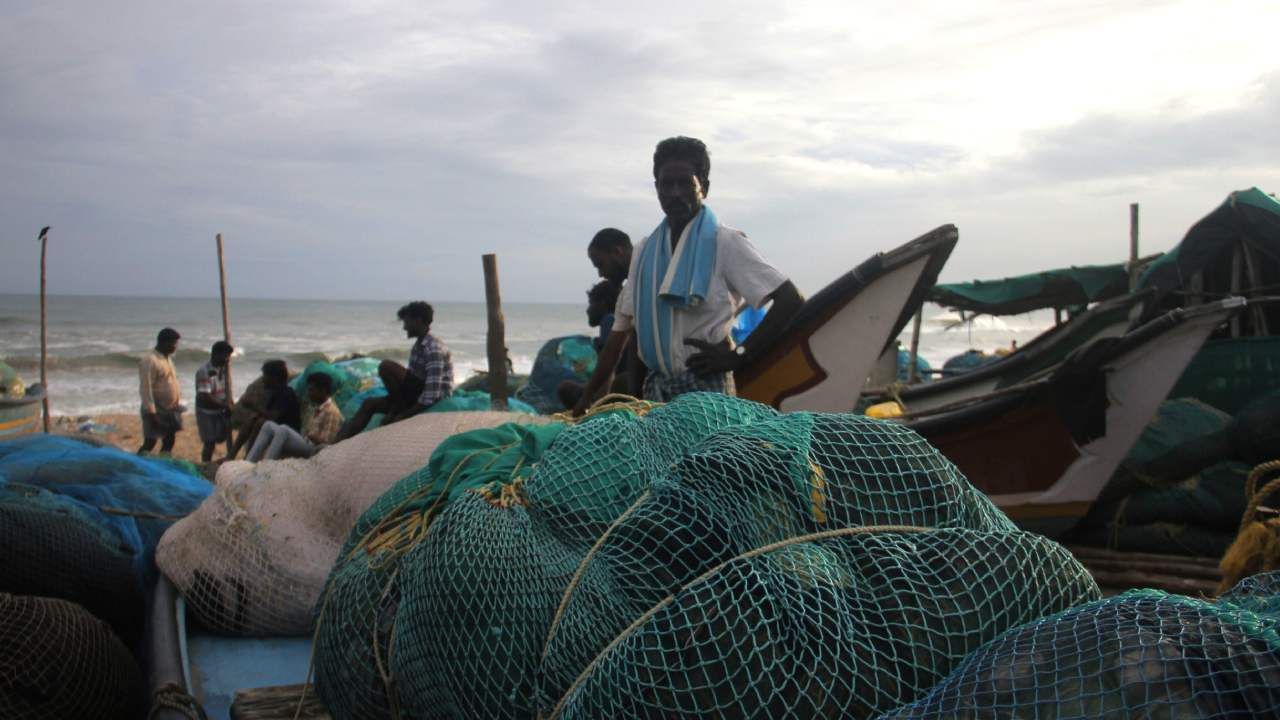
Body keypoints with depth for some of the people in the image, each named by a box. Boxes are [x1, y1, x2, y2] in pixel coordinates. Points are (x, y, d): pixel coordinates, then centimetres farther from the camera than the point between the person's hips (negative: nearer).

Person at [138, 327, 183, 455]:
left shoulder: (167, 358, 12)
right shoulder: (149, 361, -17)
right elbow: (146, 389, -21)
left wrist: (178, 405, 17)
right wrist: (151, 413, -23)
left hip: (170, 410, 9)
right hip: (157, 411, -9)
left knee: (169, 442, 12)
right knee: (150, 443, -6)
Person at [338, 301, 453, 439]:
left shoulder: (434, 349, -20)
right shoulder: (418, 347, 11)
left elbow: (432, 394, -26)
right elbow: (407, 382, 11)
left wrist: (401, 417, -22)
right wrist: (392, 413, -1)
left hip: (436, 401, -9)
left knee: (386, 367, -19)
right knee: (369, 404, 4)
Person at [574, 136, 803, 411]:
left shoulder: (725, 244, -4)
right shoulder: (645, 251, 13)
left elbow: (791, 300, -9)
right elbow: (623, 330, 15)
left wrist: (739, 355, -11)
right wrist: (588, 396, 11)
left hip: (706, 390, -5)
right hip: (655, 391, 5)